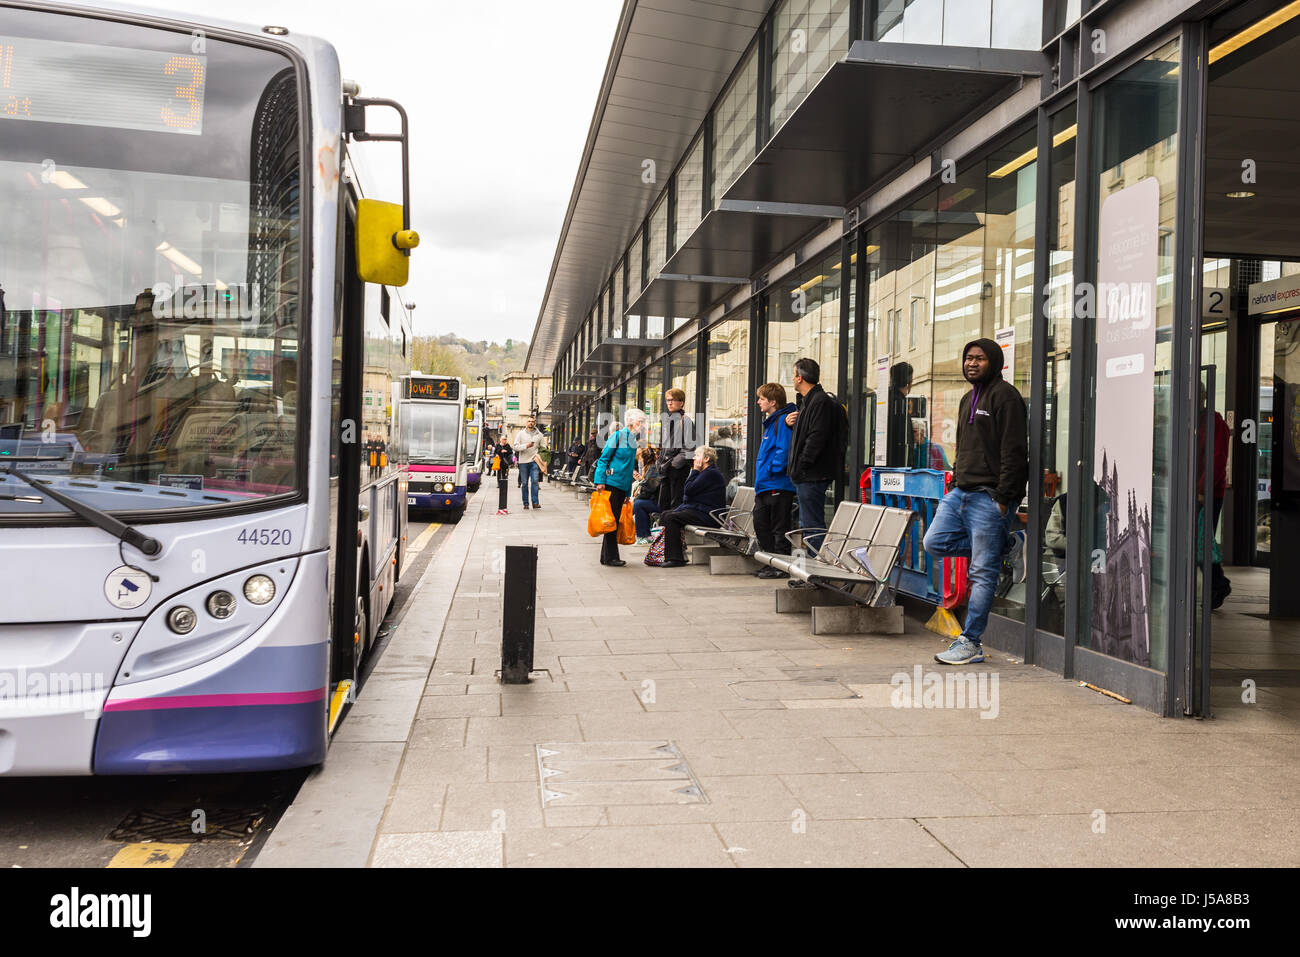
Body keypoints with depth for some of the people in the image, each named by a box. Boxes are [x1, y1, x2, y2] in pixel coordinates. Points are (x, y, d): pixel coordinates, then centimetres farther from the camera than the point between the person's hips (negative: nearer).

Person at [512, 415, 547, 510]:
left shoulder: (539, 435, 12)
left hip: (535, 461, 0)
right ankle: (525, 503, 8)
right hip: (523, 461, 0)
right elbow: (516, 447, -1)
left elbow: (543, 448, 15)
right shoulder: (520, 434, 8)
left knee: (535, 481, -13)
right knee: (524, 483, 3)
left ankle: (535, 502, -13)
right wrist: (526, 446, -16)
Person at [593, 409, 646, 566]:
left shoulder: (634, 440, 17)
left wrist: (628, 493, 19)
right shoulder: (618, 436, -7)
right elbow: (604, 458, -9)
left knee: (615, 520, 9)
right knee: (611, 520, -6)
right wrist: (600, 481, -17)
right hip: (611, 482, -8)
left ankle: (607, 557, 15)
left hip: (623, 485, 8)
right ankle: (610, 557, -2)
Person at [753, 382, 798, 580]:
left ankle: (781, 567, 3)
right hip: (765, 485, 10)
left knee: (779, 528, -4)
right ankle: (771, 563, 21)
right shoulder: (770, 421, 18)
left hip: (778, 484, -10)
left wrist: (771, 469, -16)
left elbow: (784, 450, -21)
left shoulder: (783, 420, -13)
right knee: (760, 522, 13)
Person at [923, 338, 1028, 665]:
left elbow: (1014, 451, -16)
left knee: (982, 573, -3)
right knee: (935, 542, 3)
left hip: (989, 497, -9)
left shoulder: (1004, 395, -10)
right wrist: (957, 478, 16)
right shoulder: (968, 399, 20)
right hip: (961, 492, 10)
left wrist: (1002, 498, -19)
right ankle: (1009, 545, 13)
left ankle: (970, 642, 4)